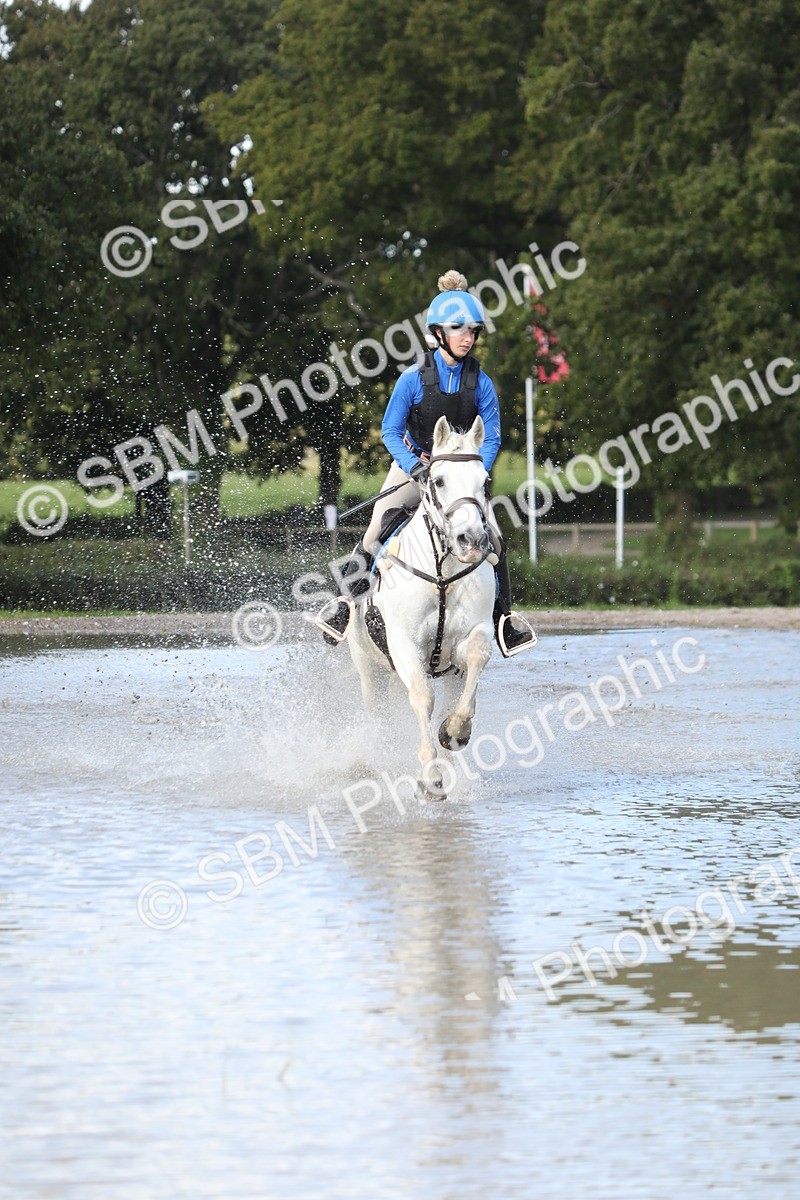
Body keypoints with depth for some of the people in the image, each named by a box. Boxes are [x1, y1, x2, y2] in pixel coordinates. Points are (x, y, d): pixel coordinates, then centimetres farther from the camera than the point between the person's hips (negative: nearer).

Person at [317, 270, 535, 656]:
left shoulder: (481, 384, -8)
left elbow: (490, 439, -3)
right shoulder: (413, 379, -14)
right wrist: (415, 467, -25)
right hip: (413, 465, -2)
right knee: (377, 533, -18)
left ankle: (503, 619, -1)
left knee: (491, 538, -12)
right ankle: (344, 602, -4)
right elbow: (390, 432, -10)